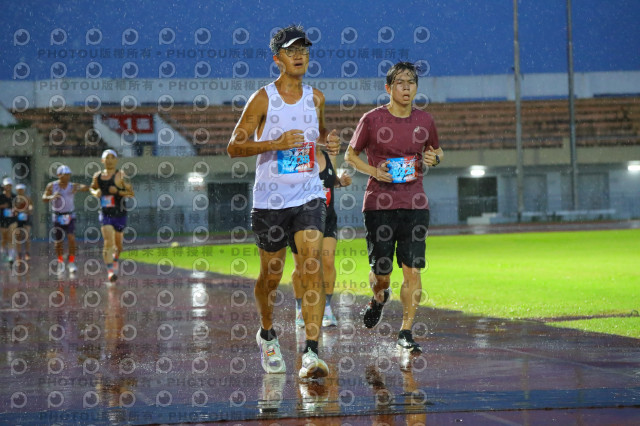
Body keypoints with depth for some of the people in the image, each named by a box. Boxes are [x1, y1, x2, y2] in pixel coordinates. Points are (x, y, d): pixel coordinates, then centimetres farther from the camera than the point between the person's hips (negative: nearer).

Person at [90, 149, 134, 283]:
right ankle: (110, 271, -19)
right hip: (105, 214, 1)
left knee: (118, 244, 12)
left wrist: (118, 192, -24)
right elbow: (92, 188, 22)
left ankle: (115, 259, 44)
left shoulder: (120, 176, -8)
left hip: (119, 214, -1)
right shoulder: (98, 176, 4)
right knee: (108, 242, -15)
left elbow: (132, 193, -10)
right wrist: (95, 193, -1)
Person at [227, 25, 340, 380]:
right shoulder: (262, 99, -5)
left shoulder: (315, 98, 7)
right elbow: (234, 146, -7)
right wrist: (276, 143, -21)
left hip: (309, 196, 2)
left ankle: (311, 352, -21)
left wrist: (329, 142, 3)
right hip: (270, 199, -2)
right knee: (271, 275, 10)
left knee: (312, 267, -15)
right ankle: (266, 334, 38)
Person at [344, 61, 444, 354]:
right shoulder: (372, 120, -3)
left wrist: (434, 158, -1)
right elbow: (350, 154, 8)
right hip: (379, 205, -2)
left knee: (412, 269, -7)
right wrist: (374, 171, -9)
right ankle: (379, 298, 38)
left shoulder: (424, 120, 7)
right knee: (381, 272, 1)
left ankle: (406, 333, 0)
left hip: (415, 205, 2)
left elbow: (437, 151, 23)